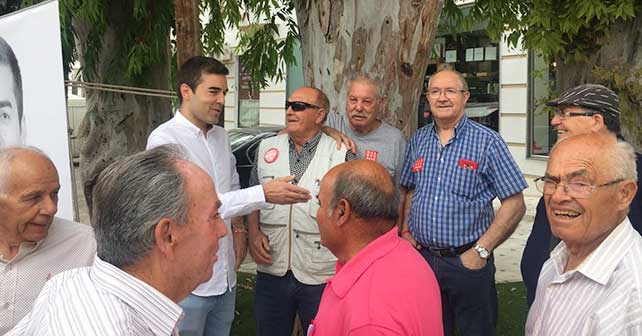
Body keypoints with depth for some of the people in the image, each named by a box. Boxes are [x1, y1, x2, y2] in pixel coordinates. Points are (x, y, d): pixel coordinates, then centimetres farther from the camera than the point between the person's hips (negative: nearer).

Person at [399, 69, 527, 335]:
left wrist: (481, 251, -14)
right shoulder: (418, 140, 6)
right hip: (422, 258, 4)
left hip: (467, 261, -4)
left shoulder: (487, 142, -8)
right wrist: (405, 231, 1)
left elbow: (515, 204, -10)